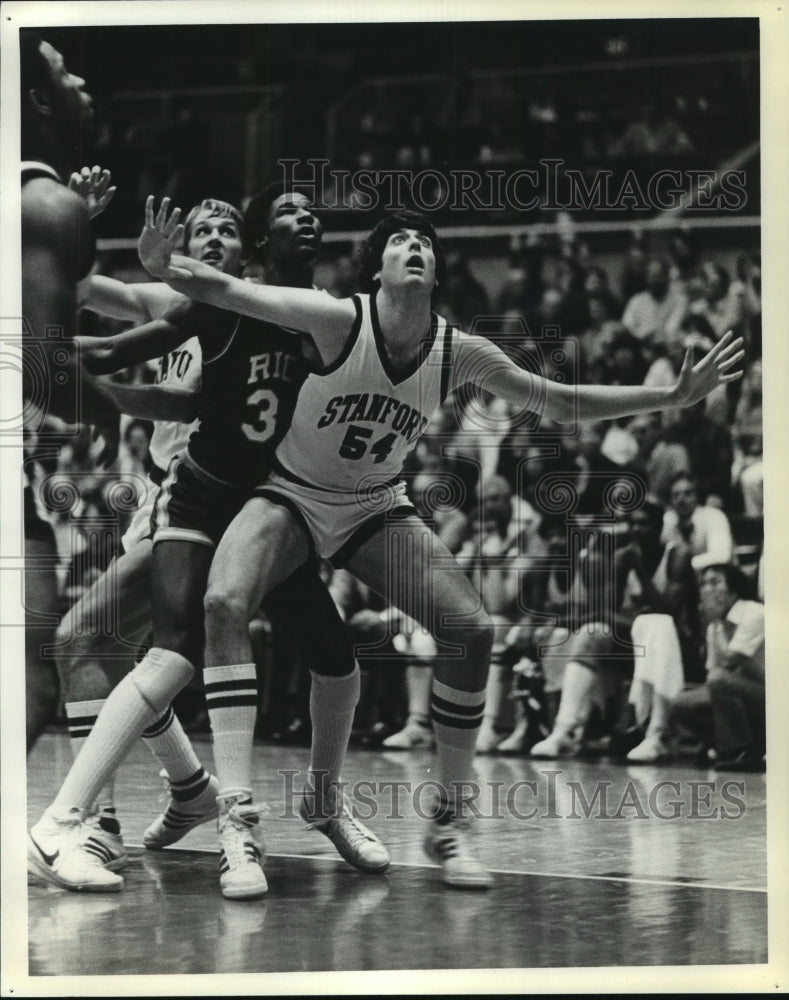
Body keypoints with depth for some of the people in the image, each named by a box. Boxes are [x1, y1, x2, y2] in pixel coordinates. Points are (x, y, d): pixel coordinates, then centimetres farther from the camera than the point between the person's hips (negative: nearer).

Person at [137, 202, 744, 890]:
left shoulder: (460, 353, -11)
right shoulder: (340, 321, -22)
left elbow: (559, 402, 1)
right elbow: (226, 290, -30)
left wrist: (675, 395, -2)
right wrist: (163, 265, -52)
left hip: (377, 510, 4)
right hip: (293, 497, -4)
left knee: (472, 632, -12)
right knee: (224, 603, -30)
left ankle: (450, 823, 2)